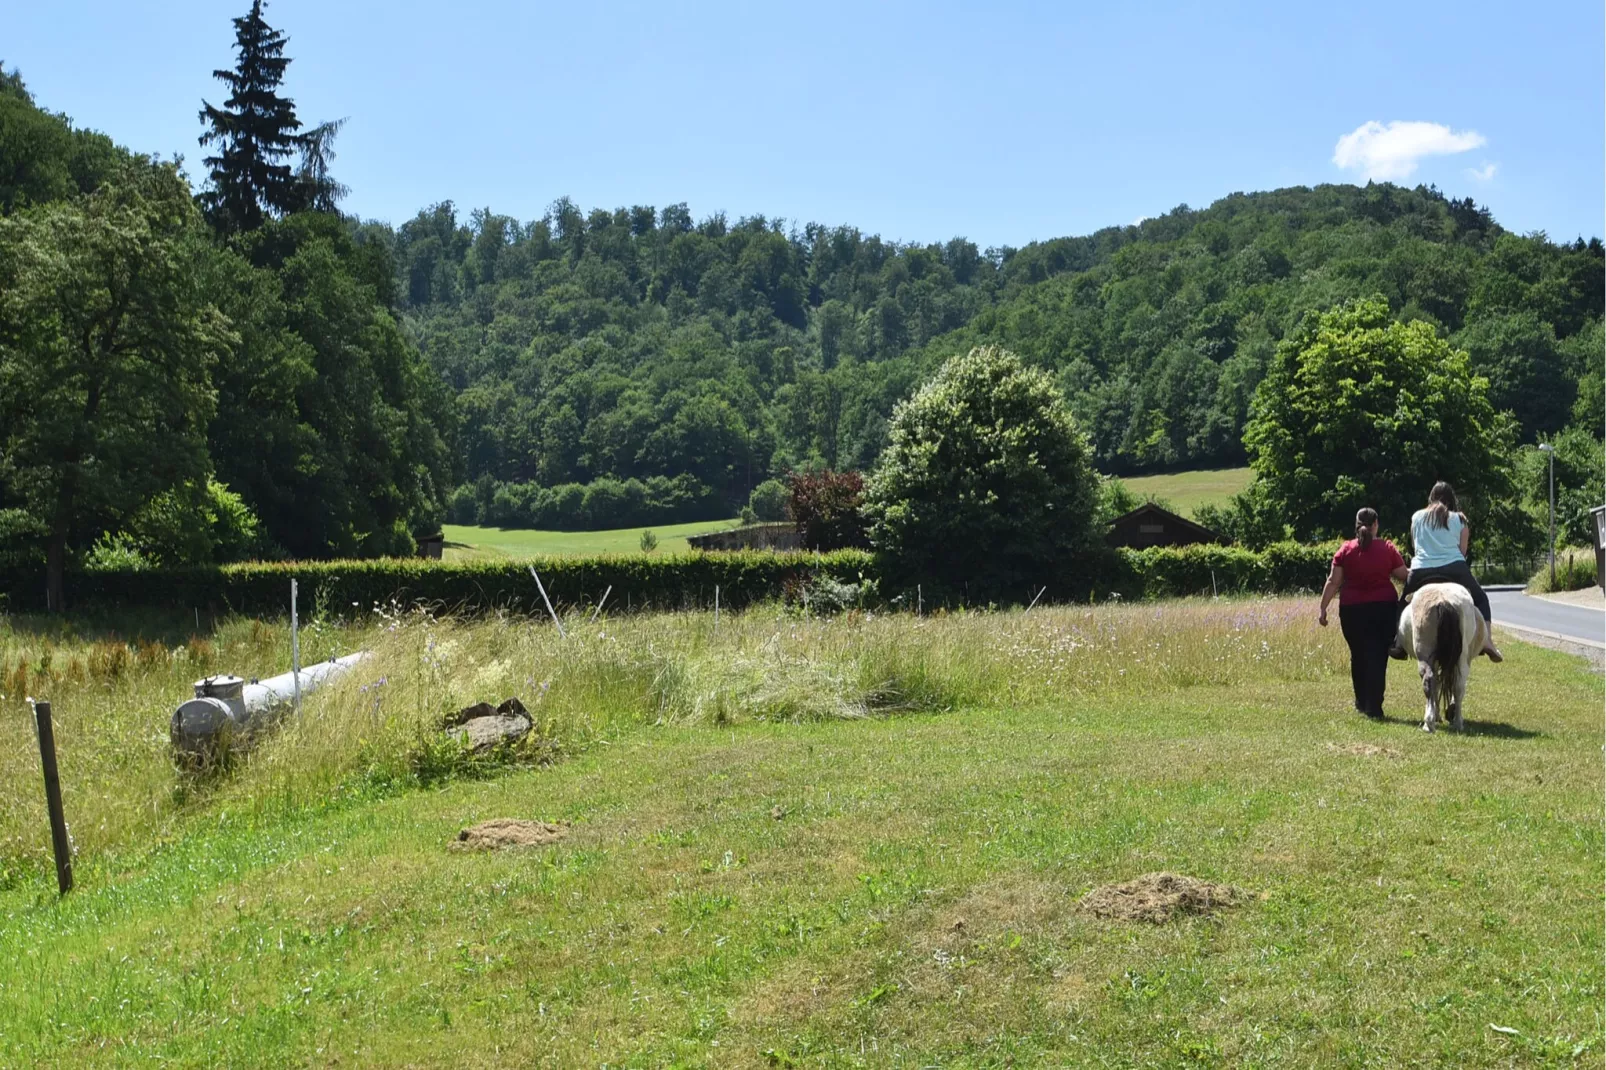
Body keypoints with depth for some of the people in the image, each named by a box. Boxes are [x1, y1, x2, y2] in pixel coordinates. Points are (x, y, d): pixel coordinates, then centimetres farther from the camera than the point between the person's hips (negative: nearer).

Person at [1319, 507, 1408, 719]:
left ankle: (1362, 702, 25)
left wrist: (1323, 608, 1)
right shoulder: (1388, 548, -1)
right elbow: (1404, 576, 3)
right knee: (1378, 656, 3)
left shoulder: (1345, 550, -1)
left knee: (1358, 656, 15)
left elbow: (1333, 582, -3)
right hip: (1384, 607, -1)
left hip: (1352, 610, 1)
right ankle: (1374, 707, -2)